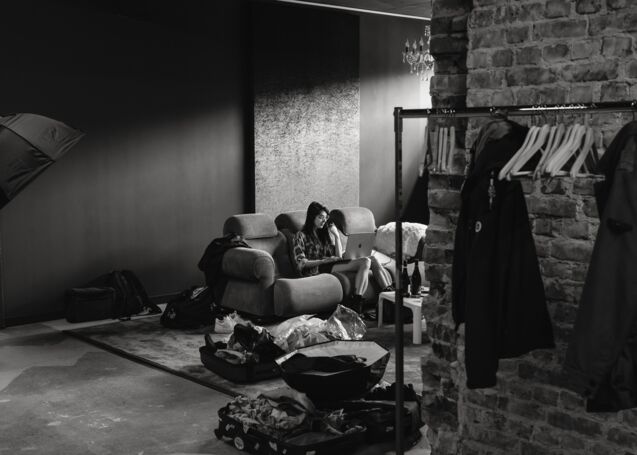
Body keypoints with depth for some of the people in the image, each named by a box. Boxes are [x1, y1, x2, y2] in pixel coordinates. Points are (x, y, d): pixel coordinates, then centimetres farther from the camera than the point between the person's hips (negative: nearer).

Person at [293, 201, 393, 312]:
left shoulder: (326, 232, 23)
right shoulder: (301, 236, 4)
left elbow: (339, 257, 14)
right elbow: (301, 263, -6)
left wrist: (336, 236, 5)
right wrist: (324, 261, -14)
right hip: (317, 270, -6)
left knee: (373, 260, -18)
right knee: (365, 262, -27)